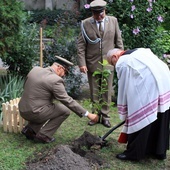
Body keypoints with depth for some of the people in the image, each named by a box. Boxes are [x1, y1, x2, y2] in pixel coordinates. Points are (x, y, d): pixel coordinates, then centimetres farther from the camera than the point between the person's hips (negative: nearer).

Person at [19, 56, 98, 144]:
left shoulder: (35, 69, 5)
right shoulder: (55, 80, -17)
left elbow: (26, 86, 19)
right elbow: (68, 101, -16)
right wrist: (88, 114, -11)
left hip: (23, 110, 8)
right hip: (34, 113, -8)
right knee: (65, 110, 3)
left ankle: (29, 129, 16)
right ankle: (43, 135, 1)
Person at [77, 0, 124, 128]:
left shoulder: (113, 21, -1)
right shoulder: (85, 23, -6)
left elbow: (118, 41, 6)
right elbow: (81, 45, -5)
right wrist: (82, 63, -11)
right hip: (92, 64, -1)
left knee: (107, 92, 8)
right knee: (94, 92, 10)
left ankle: (105, 116, 19)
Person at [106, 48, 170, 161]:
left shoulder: (122, 63, 4)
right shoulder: (140, 51, 26)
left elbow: (123, 89, 7)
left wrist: (124, 113, 17)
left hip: (148, 89, -8)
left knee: (138, 119, 5)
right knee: (160, 119, 18)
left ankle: (133, 153, 16)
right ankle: (159, 151, 30)